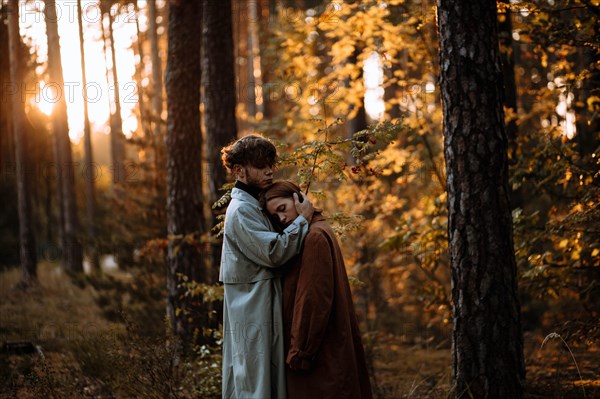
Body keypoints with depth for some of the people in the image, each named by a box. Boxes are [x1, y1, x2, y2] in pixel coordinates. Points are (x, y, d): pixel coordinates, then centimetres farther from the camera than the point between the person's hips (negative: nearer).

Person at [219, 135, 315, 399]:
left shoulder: (252, 206, 17)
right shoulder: (241, 210, -15)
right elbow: (273, 252, -22)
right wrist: (302, 219, -13)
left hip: (263, 308, 10)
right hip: (252, 310, -10)